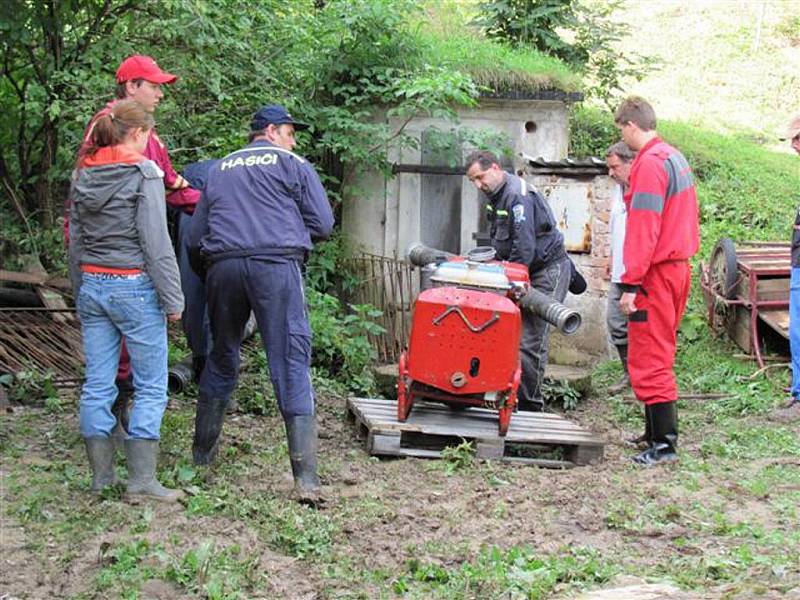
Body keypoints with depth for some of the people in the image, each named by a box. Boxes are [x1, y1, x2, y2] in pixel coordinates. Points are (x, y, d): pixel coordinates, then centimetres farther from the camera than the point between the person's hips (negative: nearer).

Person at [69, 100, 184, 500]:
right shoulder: (143, 172, -10)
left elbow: (75, 240, 14)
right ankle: (141, 478, -1)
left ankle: (101, 476, 15)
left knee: (97, 385, 9)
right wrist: (173, 298, -10)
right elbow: (156, 242, -14)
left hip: (92, 285, 7)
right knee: (151, 388, 2)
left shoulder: (83, 175, 9)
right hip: (134, 288, -6)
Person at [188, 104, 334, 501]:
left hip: (222, 266, 4)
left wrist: (207, 275, 35)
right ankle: (305, 477, -10)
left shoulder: (219, 170, 23)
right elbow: (323, 225, 5)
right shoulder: (292, 165, 11)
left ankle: (202, 455, 30)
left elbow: (195, 237, 21)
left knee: (221, 359, 21)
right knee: (291, 363, -5)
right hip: (275, 266, -4)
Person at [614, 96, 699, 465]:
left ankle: (664, 444, -4)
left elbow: (643, 229, -20)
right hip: (678, 267, 10)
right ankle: (657, 431, 26)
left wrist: (630, 284, -20)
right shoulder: (676, 158, 14)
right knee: (659, 357, 18)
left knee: (649, 361, -5)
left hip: (656, 273, -10)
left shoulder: (649, 163, -16)